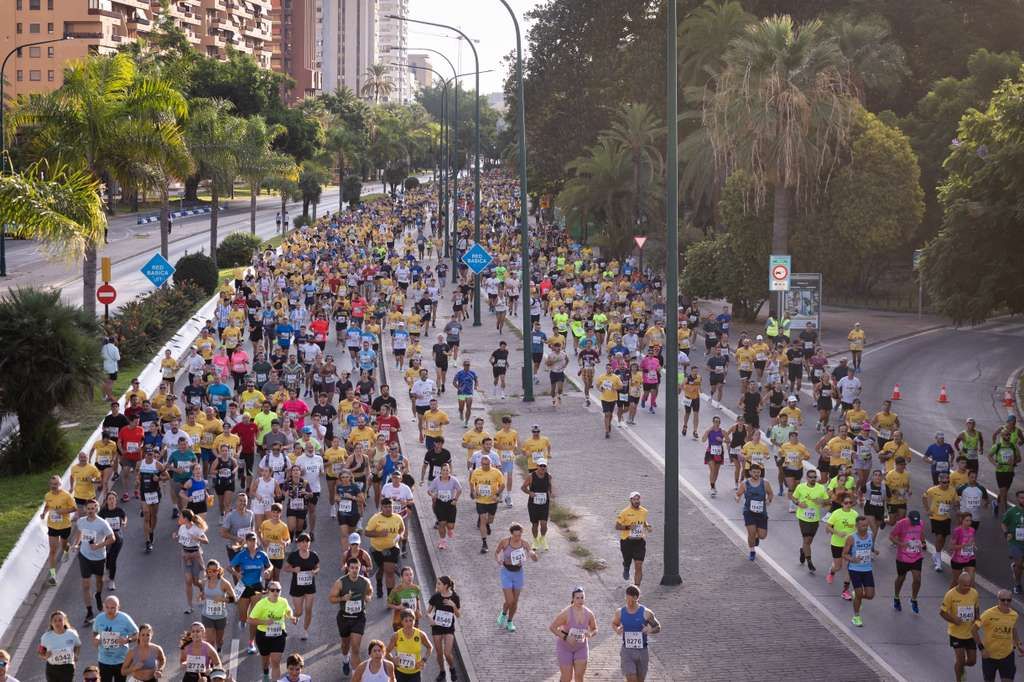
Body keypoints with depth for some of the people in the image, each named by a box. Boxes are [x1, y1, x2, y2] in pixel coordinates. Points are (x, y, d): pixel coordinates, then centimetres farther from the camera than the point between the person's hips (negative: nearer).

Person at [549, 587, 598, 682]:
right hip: (565, 648, -3)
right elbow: (552, 627, -18)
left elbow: (595, 629, 5)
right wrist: (565, 637, -26)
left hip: (581, 648, 3)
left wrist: (590, 634, -19)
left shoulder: (589, 614, -10)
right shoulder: (566, 613, -23)